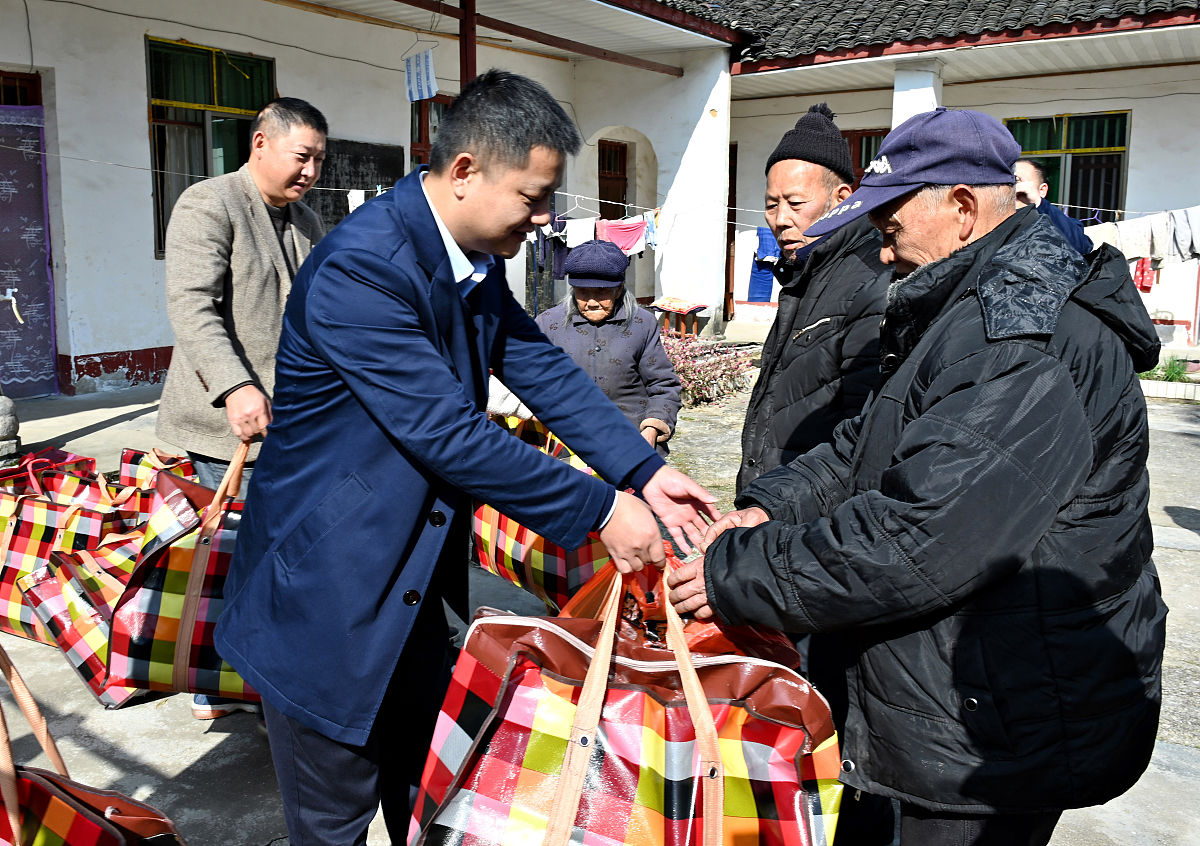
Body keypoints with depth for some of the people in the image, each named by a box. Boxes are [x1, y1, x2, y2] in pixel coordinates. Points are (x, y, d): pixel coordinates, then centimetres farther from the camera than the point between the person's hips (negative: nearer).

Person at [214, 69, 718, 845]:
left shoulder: (477, 260, 0)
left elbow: (543, 368, 2)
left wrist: (645, 470, -8)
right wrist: (599, 510, -23)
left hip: (411, 578, 8)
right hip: (324, 592, -8)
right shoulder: (359, 268, -28)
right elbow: (447, 433, -29)